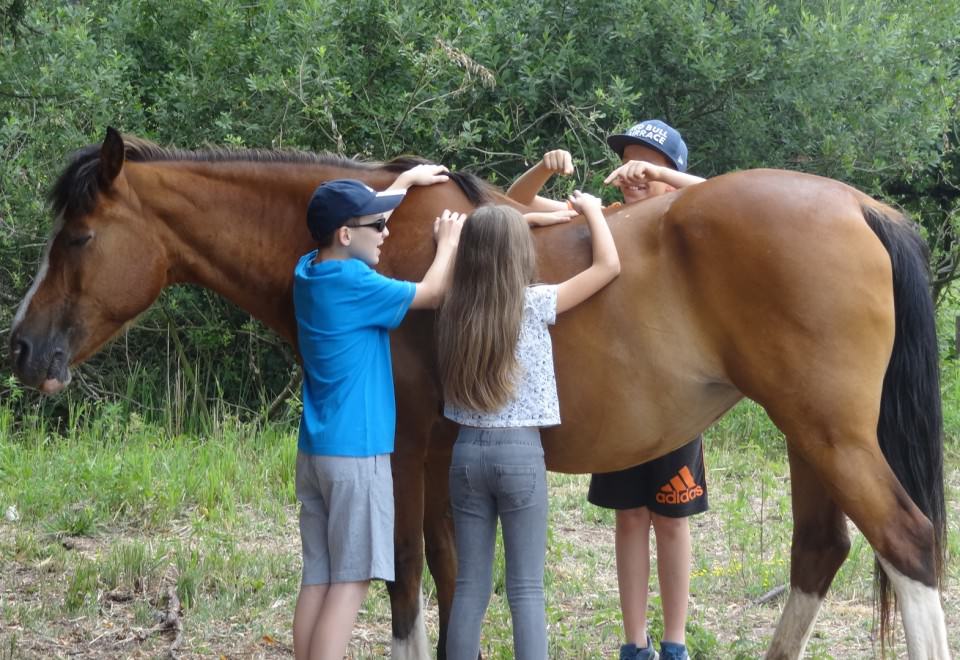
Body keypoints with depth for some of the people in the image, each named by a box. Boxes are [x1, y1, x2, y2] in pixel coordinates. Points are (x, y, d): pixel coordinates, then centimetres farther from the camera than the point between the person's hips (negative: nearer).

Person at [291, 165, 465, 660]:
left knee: (317, 579, 7)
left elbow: (355, 212, 27)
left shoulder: (309, 271, 8)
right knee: (350, 582, -7)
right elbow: (431, 294, -3)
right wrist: (447, 245, 13)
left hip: (313, 451, 8)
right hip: (357, 452, -8)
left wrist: (407, 179, 36)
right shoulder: (353, 283, -15)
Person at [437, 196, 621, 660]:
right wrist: (591, 209, 10)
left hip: (466, 449, 4)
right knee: (526, 590, -1)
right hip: (520, 450, -4)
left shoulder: (453, 311, 2)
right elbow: (608, 264, -4)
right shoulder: (534, 306, -9)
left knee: (470, 587, 8)